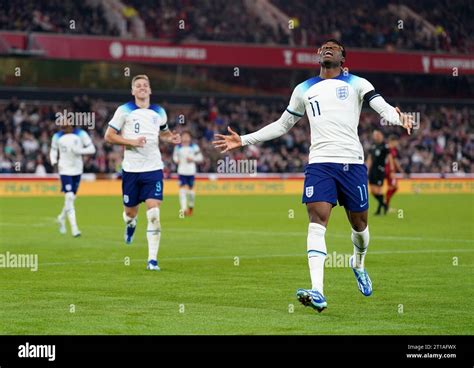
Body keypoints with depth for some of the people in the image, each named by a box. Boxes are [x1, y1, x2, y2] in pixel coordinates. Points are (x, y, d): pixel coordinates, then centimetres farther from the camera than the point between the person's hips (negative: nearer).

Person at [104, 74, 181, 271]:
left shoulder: (159, 112, 8)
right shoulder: (124, 110, -2)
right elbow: (109, 136, -3)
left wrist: (171, 138, 3)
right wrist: (131, 141, -15)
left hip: (153, 168, 1)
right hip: (131, 169, -1)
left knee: (154, 214, -12)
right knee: (130, 212, 10)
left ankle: (152, 259, -9)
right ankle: (131, 224, 50)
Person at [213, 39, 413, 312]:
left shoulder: (356, 84, 8)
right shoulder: (304, 90, 19)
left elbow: (383, 108, -6)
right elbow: (282, 125, 27)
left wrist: (399, 118, -30)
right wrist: (244, 140, 23)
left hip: (353, 162, -1)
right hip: (320, 163, 1)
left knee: (359, 223, 9)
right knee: (317, 222, -16)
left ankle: (359, 264, 44)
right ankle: (317, 293, -27)